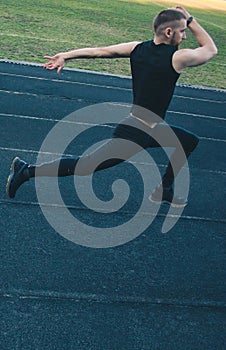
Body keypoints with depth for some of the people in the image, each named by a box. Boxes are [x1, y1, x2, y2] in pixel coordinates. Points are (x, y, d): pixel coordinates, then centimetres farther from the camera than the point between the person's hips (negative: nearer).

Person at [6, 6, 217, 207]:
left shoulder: (137, 49, 3)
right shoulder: (178, 58, -16)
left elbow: (99, 51, 1)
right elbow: (210, 49, 3)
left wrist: (65, 56, 5)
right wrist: (190, 20, 5)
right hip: (135, 134, -9)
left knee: (190, 141, 21)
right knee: (85, 165, -3)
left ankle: (164, 191, 28)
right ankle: (27, 171, 4)